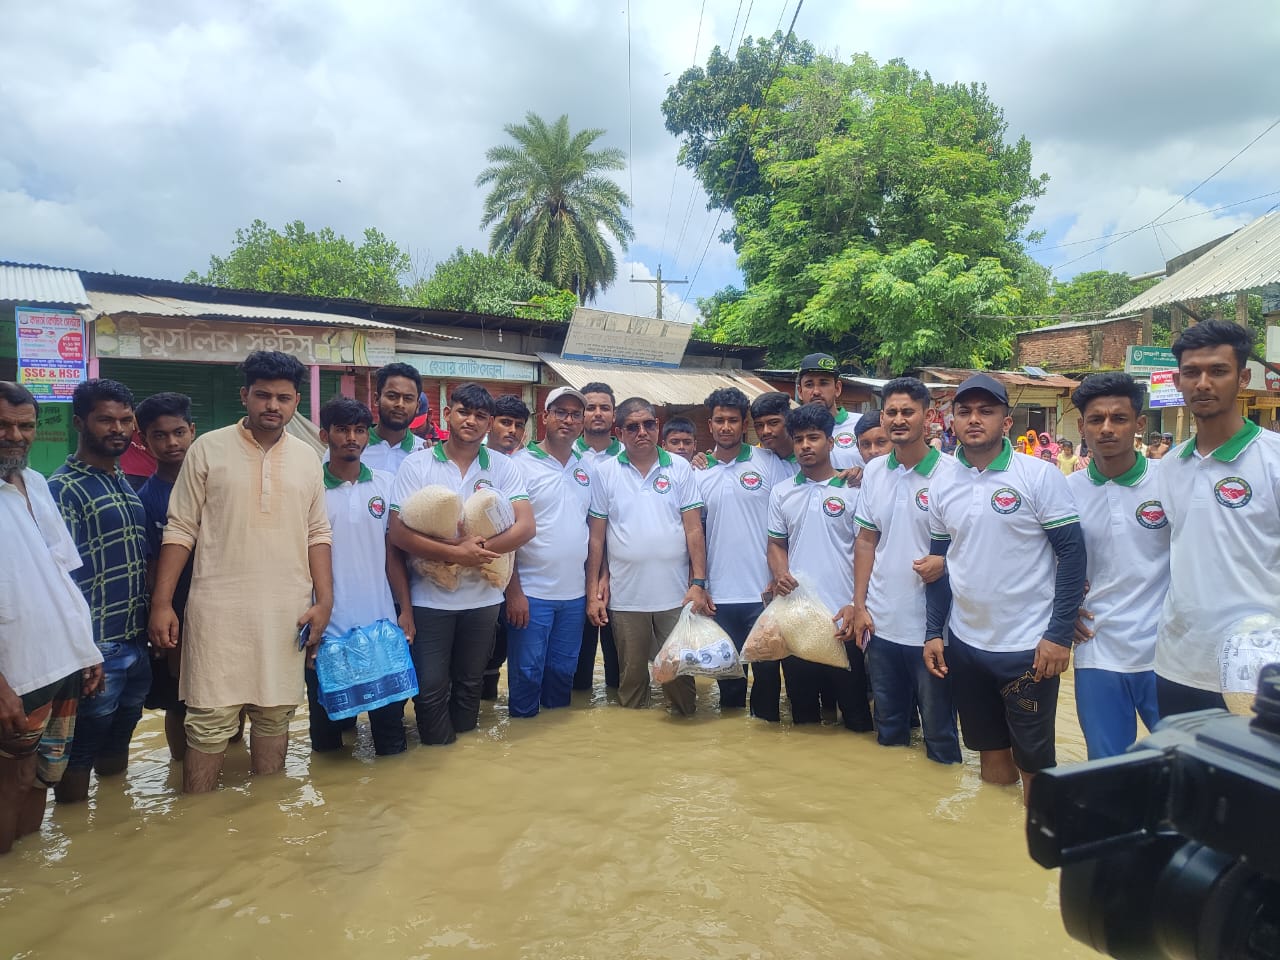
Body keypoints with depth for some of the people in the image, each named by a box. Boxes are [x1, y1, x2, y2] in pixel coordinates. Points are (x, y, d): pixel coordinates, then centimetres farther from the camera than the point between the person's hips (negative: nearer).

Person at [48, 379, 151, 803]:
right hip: (97, 652, -7)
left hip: (136, 645, 7)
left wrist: (148, 631, 14)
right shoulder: (64, 489, -11)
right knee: (79, 754, 6)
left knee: (117, 749, 19)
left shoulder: (126, 486, 12)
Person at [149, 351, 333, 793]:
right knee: (209, 720, 0)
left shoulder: (307, 458, 8)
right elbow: (181, 530, -1)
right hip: (219, 608, -2)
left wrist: (324, 600, 2)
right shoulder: (208, 448, 0)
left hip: (287, 611, 3)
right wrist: (161, 603, -6)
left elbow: (318, 534, 10)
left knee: (275, 715, 10)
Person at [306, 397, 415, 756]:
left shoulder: (386, 484, 4)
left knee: (389, 715, 9)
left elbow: (393, 552, 8)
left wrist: (406, 610, 1)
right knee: (325, 729, 13)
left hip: (381, 625, 2)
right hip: (325, 631, -1)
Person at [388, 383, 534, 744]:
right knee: (431, 687, 5)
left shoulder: (503, 467, 0)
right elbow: (399, 533, -12)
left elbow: (525, 527, -8)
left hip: (483, 596, 2)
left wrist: (478, 549, -20)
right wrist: (457, 553, -20)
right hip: (430, 597, -2)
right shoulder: (416, 465, -5)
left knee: (470, 683, 17)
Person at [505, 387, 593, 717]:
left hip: (575, 593, 5)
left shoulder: (585, 469, 10)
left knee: (563, 671, 15)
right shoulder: (522, 464, -7)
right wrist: (513, 590, -14)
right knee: (527, 674, 3)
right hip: (532, 592, -5)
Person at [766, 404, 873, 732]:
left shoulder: (852, 491, -2)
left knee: (854, 707, 4)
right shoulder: (781, 492, 8)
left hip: (842, 619, -3)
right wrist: (779, 574, -8)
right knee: (801, 706, 15)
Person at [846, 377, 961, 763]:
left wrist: (944, 561, -25)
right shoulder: (874, 471, 5)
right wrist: (859, 605, 5)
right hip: (880, 623, 5)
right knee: (887, 730, 20)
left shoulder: (950, 472, -10)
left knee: (939, 732, 10)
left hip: (930, 628, -4)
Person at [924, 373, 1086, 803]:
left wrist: (1060, 634, -14)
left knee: (1034, 758, 8)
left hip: (1029, 644, -4)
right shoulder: (942, 485, 4)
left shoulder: (1040, 475, -9)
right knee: (990, 751, 18)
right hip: (965, 643, 4)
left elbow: (1072, 552, -9)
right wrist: (933, 632, 6)